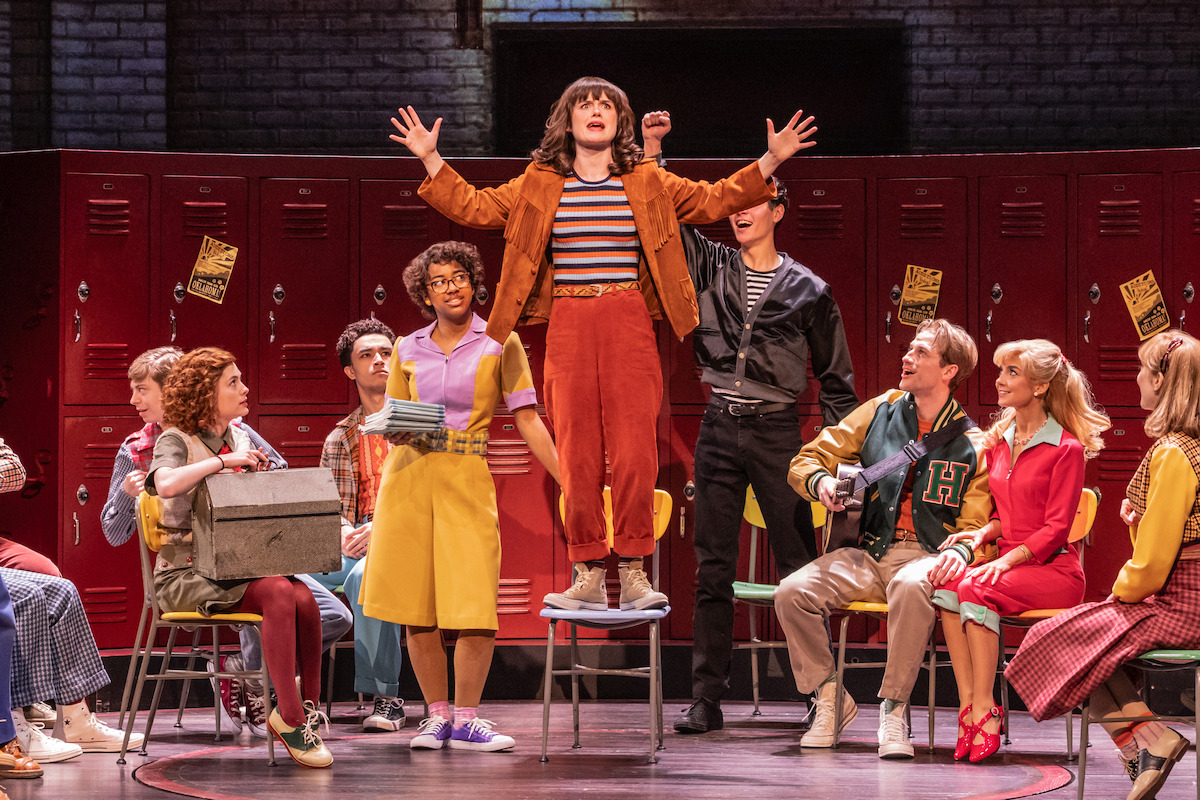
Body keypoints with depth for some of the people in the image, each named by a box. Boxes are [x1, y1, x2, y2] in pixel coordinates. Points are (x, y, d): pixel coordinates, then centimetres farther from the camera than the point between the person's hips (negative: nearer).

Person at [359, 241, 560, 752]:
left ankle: (467, 720, 0)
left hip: (468, 478, -2)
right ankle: (437, 715, 12)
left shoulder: (499, 343, 5)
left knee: (474, 603, -11)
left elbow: (527, 420, 2)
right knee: (417, 601, 1)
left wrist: (568, 480, -6)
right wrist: (399, 430, -8)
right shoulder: (408, 350, 12)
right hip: (409, 475, 2)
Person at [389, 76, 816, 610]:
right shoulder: (539, 185, 13)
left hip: (628, 326, -1)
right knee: (576, 452, -1)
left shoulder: (649, 183, 13)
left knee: (634, 451, -8)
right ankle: (588, 576, 4)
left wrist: (770, 161, 6)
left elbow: (714, 202, 15)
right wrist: (431, 160, 7)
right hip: (568, 327, 1)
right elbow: (471, 207, 15)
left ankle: (633, 574, -3)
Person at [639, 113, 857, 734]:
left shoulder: (808, 290, 2)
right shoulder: (710, 267, 8)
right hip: (718, 428, 3)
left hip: (777, 432, -3)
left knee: (798, 566, -2)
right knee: (712, 570, 3)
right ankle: (706, 700, 5)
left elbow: (836, 379, 7)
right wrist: (650, 152, -9)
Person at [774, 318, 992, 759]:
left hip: (926, 556, -4)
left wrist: (959, 552, -22)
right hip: (869, 553, 4)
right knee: (792, 592, -22)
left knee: (911, 587, -41)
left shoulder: (972, 445, 4)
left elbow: (975, 525, 1)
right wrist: (820, 481, -7)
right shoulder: (880, 412, 12)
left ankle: (893, 710, -29)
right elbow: (807, 460, 17)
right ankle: (830, 699, -3)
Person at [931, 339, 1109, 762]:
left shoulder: (1066, 449, -7)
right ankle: (968, 704, -29)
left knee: (978, 589, -32)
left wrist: (1008, 560, -21)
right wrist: (985, 532, 0)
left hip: (1054, 569, -6)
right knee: (946, 585, -24)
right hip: (1010, 563, 6)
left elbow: (1055, 528, -11)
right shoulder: (999, 442, 15)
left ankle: (984, 709, -29)